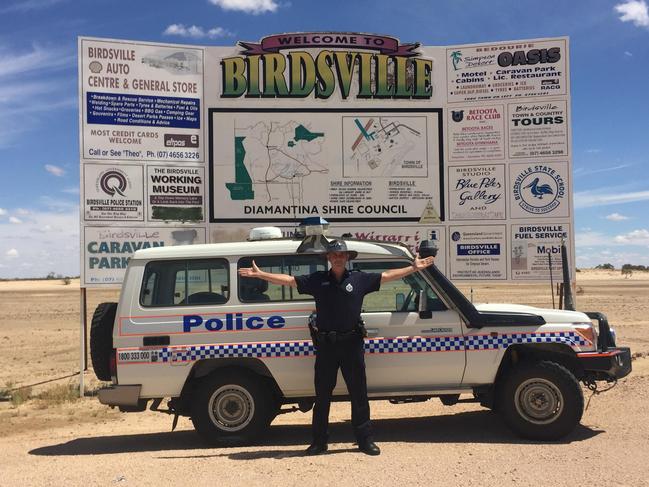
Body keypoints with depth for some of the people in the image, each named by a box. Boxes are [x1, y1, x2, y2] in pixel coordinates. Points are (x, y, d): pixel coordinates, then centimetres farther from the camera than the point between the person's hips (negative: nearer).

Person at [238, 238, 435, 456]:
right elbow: (288, 280, 4)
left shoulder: (360, 279, 3)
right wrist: (260, 274, 0)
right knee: (322, 395, 8)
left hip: (352, 343, 0)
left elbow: (388, 275, 5)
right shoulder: (317, 280, 3)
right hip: (325, 345, 0)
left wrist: (414, 268, 0)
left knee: (359, 393, 6)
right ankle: (319, 442, 20)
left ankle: (365, 439, 18)